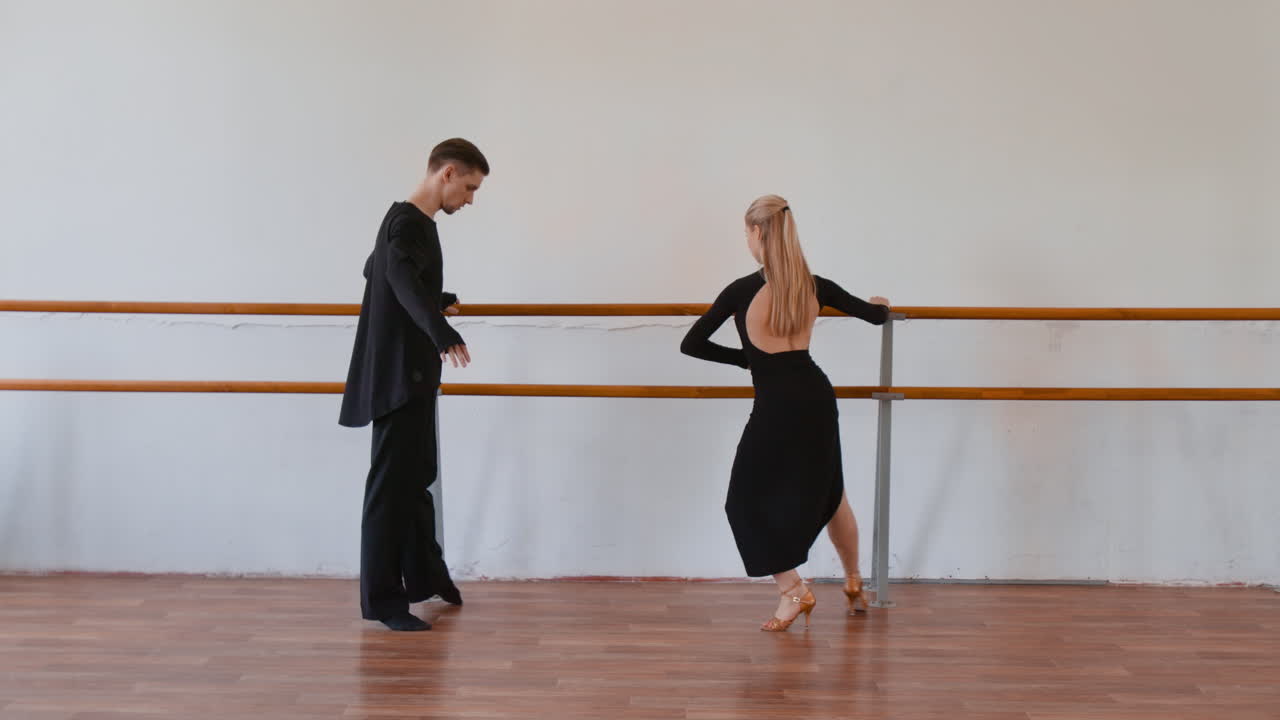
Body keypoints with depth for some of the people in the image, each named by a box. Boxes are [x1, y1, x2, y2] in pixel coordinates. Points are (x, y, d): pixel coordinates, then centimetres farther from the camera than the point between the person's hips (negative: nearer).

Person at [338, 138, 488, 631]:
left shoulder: (413, 221, 12)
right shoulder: (408, 223, -17)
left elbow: (376, 271, 30)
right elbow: (402, 278, -39)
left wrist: (439, 302, 46)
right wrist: (442, 332, -55)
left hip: (411, 373, 10)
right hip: (398, 376, -10)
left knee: (418, 475, 20)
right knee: (393, 482, -5)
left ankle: (426, 576, 34)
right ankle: (382, 600, 2)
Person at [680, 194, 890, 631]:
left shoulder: (743, 291, -13)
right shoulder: (815, 287, -1)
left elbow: (691, 345, -10)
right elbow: (876, 316, 12)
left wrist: (746, 358, 5)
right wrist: (880, 304, 37)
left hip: (776, 406, -5)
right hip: (817, 398, 5)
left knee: (748, 501, 11)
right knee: (827, 491, 23)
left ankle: (792, 591, 5)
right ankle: (854, 583, 37)